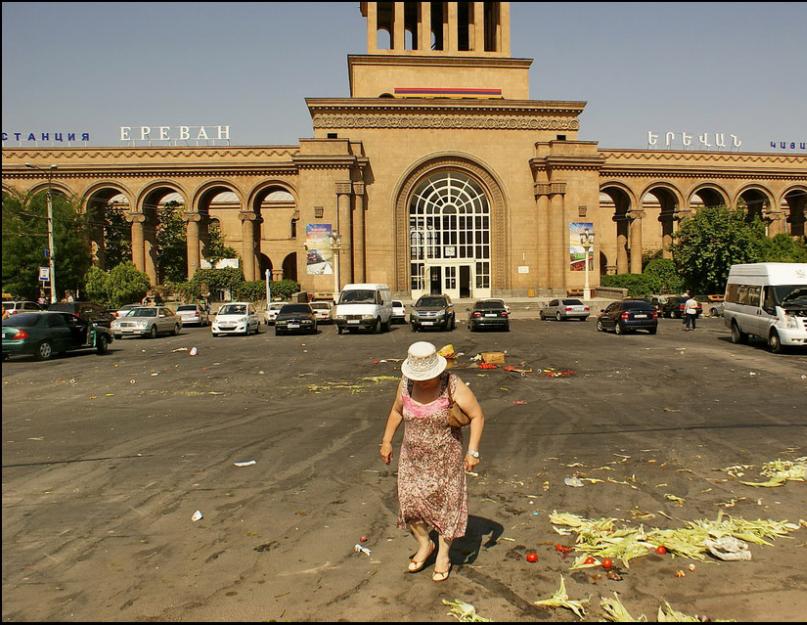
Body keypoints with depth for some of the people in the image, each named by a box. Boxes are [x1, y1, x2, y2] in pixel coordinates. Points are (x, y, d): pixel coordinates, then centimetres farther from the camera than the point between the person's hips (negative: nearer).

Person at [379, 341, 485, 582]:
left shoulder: (452, 385, -22)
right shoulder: (406, 383, -10)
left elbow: (477, 415, -16)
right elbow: (397, 411, 8)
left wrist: (473, 451, -20)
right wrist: (386, 441, 6)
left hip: (445, 455, -3)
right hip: (414, 456, 3)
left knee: (445, 504, 6)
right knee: (410, 502, 1)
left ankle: (443, 556, 27)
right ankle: (424, 545, 28)